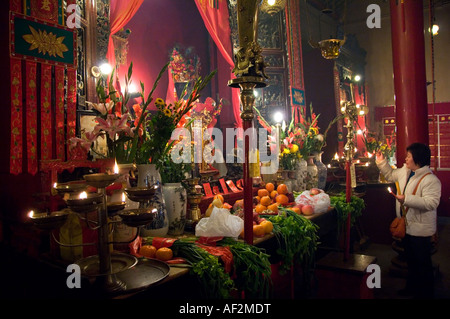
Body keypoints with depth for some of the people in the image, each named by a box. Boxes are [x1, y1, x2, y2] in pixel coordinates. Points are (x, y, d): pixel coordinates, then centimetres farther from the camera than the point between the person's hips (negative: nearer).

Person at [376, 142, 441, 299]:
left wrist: (406, 199, -36)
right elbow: (390, 175, 22)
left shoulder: (431, 179, -23)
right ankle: (412, 287, 41)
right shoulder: (404, 172, 4)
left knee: (422, 263, 6)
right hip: (407, 226, 9)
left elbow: (431, 202, -32)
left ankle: (425, 293, 24)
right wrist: (382, 162, 10)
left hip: (420, 229, -9)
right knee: (411, 260, 23)